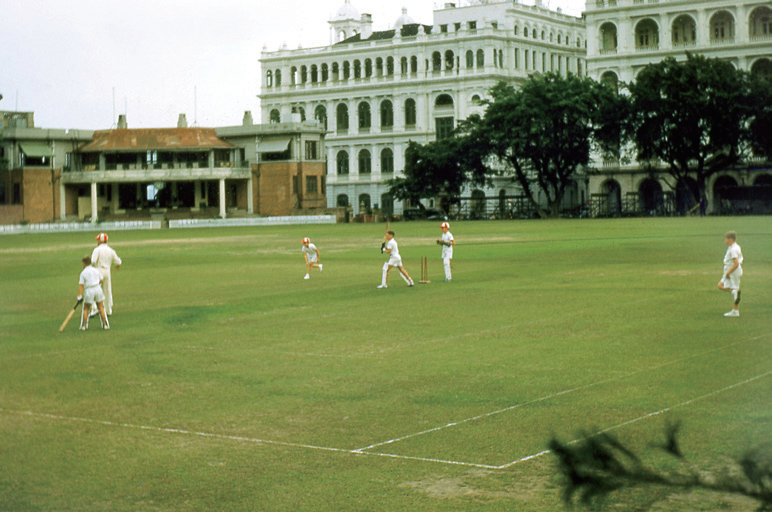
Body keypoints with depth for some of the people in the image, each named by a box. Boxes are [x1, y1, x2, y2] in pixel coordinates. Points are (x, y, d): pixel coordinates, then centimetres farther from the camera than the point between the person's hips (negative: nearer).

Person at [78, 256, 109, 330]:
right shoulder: (96, 270, 8)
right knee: (101, 308, 10)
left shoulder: (83, 273, -2)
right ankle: (105, 324, 8)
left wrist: (79, 296, -9)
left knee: (86, 309, 12)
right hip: (98, 289, 3)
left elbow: (81, 285, -7)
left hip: (89, 291, -3)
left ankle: (83, 325, 11)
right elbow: (101, 280, 10)